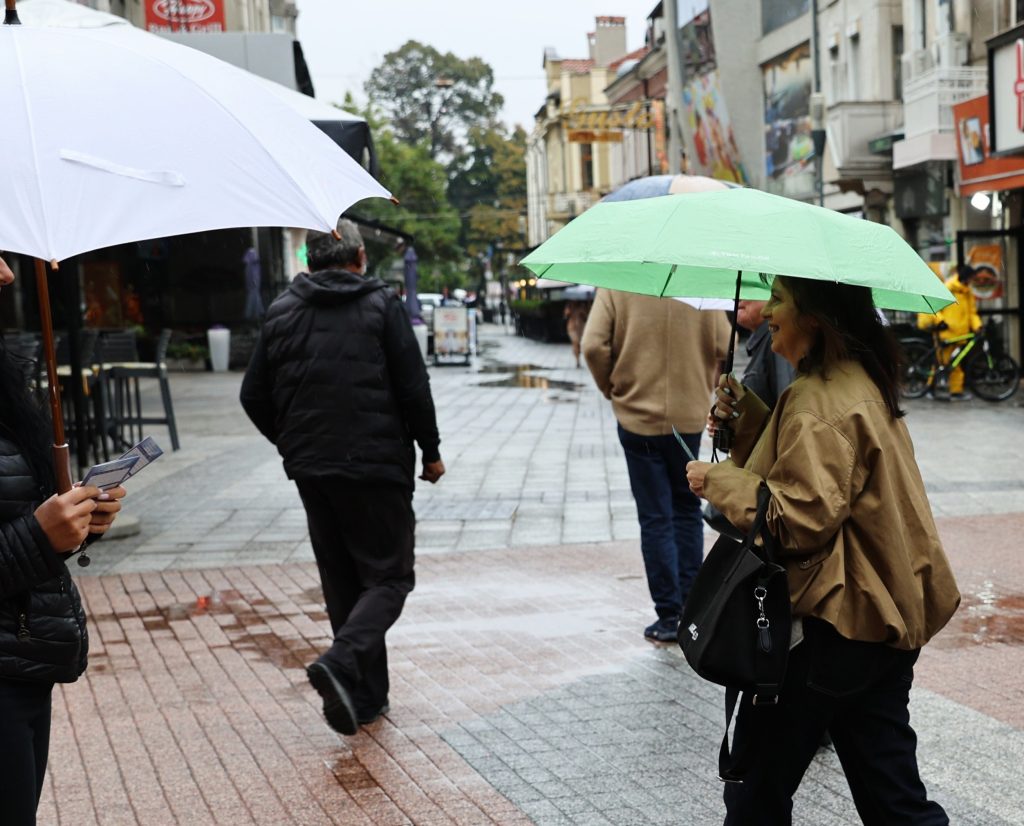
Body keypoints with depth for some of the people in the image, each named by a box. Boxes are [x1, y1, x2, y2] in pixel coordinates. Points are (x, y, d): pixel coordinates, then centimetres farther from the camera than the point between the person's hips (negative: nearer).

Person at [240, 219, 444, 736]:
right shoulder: (381, 305, -4)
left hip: (309, 469, 5)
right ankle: (341, 664, -22)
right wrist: (430, 452, 2)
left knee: (341, 581, 14)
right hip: (376, 466, -4)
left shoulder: (282, 311, 7)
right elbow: (414, 388, -9)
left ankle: (366, 694, 16)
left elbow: (254, 395, 9)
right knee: (389, 577, 2)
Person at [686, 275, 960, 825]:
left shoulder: (820, 402, -20)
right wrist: (747, 414, 8)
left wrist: (719, 481, -13)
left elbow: (800, 516, -24)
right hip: (887, 615, 10)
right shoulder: (863, 383, 12)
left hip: (829, 626, -10)